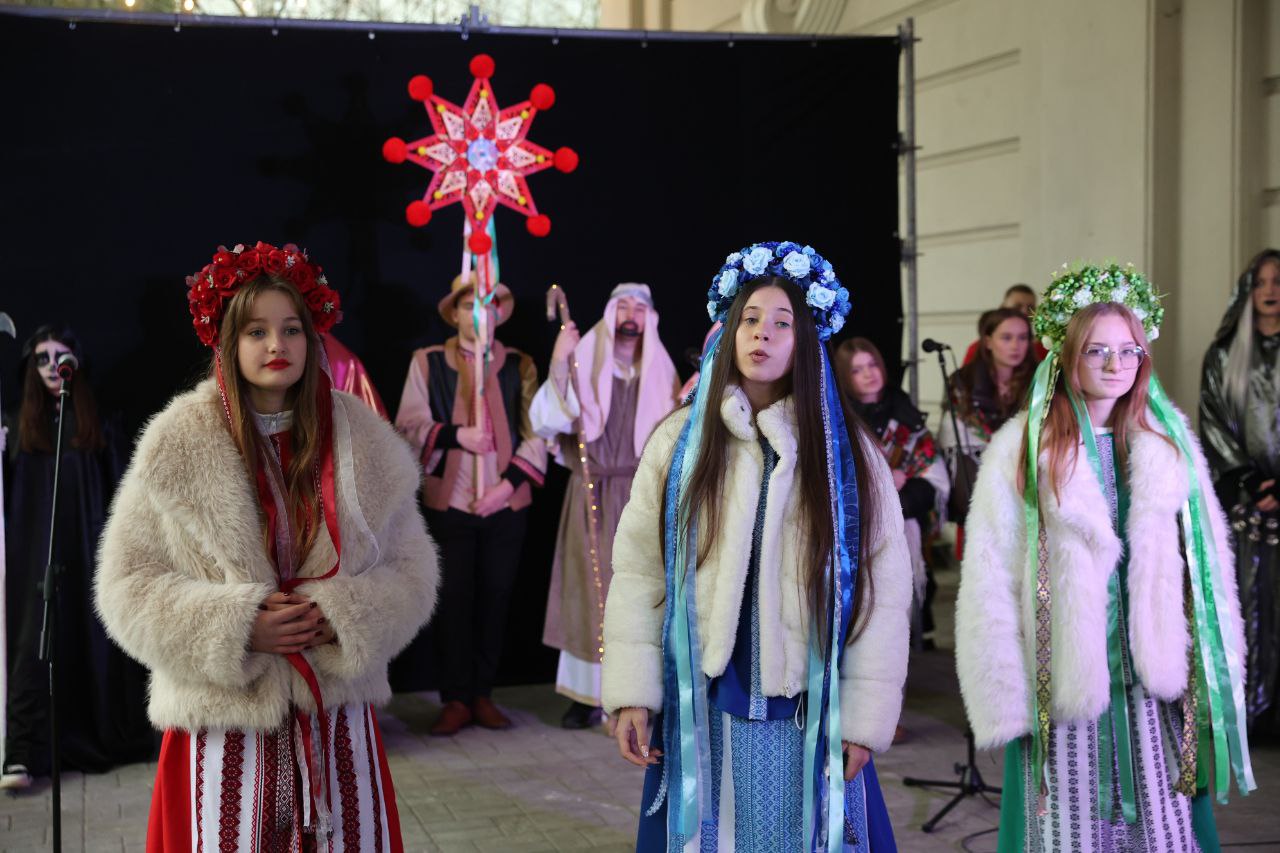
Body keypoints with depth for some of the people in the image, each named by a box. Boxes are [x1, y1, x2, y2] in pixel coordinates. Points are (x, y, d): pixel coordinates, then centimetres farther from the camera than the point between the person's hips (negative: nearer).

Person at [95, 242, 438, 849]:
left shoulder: (361, 438, 4)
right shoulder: (178, 445, -2)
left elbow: (410, 570, 7)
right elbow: (127, 584, -1)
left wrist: (341, 618, -12)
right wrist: (235, 627, -14)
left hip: (339, 717, 2)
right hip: (223, 724, -2)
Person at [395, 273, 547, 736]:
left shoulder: (521, 365, 7)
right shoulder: (427, 362, 4)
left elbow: (536, 434, 3)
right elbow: (409, 427, -1)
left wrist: (509, 483, -9)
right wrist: (456, 434, -15)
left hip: (506, 505, 1)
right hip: (448, 503, -1)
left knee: (495, 601, 6)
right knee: (453, 602, 2)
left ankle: (482, 694, 16)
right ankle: (456, 699, 10)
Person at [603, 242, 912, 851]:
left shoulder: (847, 451, -1)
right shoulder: (679, 440, 2)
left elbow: (883, 593, -4)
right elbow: (639, 572, -1)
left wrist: (863, 720, -8)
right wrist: (631, 696, -7)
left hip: (809, 712, -1)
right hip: (699, 709, 1)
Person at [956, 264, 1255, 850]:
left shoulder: (1169, 442, 8)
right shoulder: (1021, 448, -3)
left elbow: (1208, 561, 10)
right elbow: (989, 582, -5)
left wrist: (1213, 674, 4)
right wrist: (1003, 701, -9)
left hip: (1152, 683, 3)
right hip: (1063, 686, -3)